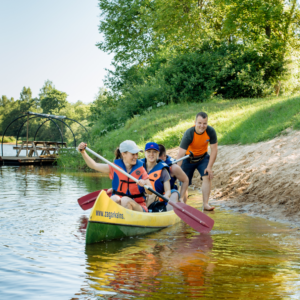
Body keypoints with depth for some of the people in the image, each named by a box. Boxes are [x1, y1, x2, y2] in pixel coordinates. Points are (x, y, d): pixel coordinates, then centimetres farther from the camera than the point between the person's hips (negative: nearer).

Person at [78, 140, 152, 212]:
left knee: (125, 200, -31)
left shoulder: (140, 169, -1)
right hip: (117, 204, 1)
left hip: (138, 207, -1)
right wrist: (83, 152, -12)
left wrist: (144, 184, -27)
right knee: (114, 198, -31)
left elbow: (150, 192, -5)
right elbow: (94, 165, 1)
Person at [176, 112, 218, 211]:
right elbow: (180, 154, -34)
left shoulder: (211, 131, -23)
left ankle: (205, 204, -11)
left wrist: (209, 167, -16)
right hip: (188, 159, -2)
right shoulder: (188, 134, -32)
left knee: (207, 177, -17)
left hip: (203, 157, 2)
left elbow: (214, 149, -14)